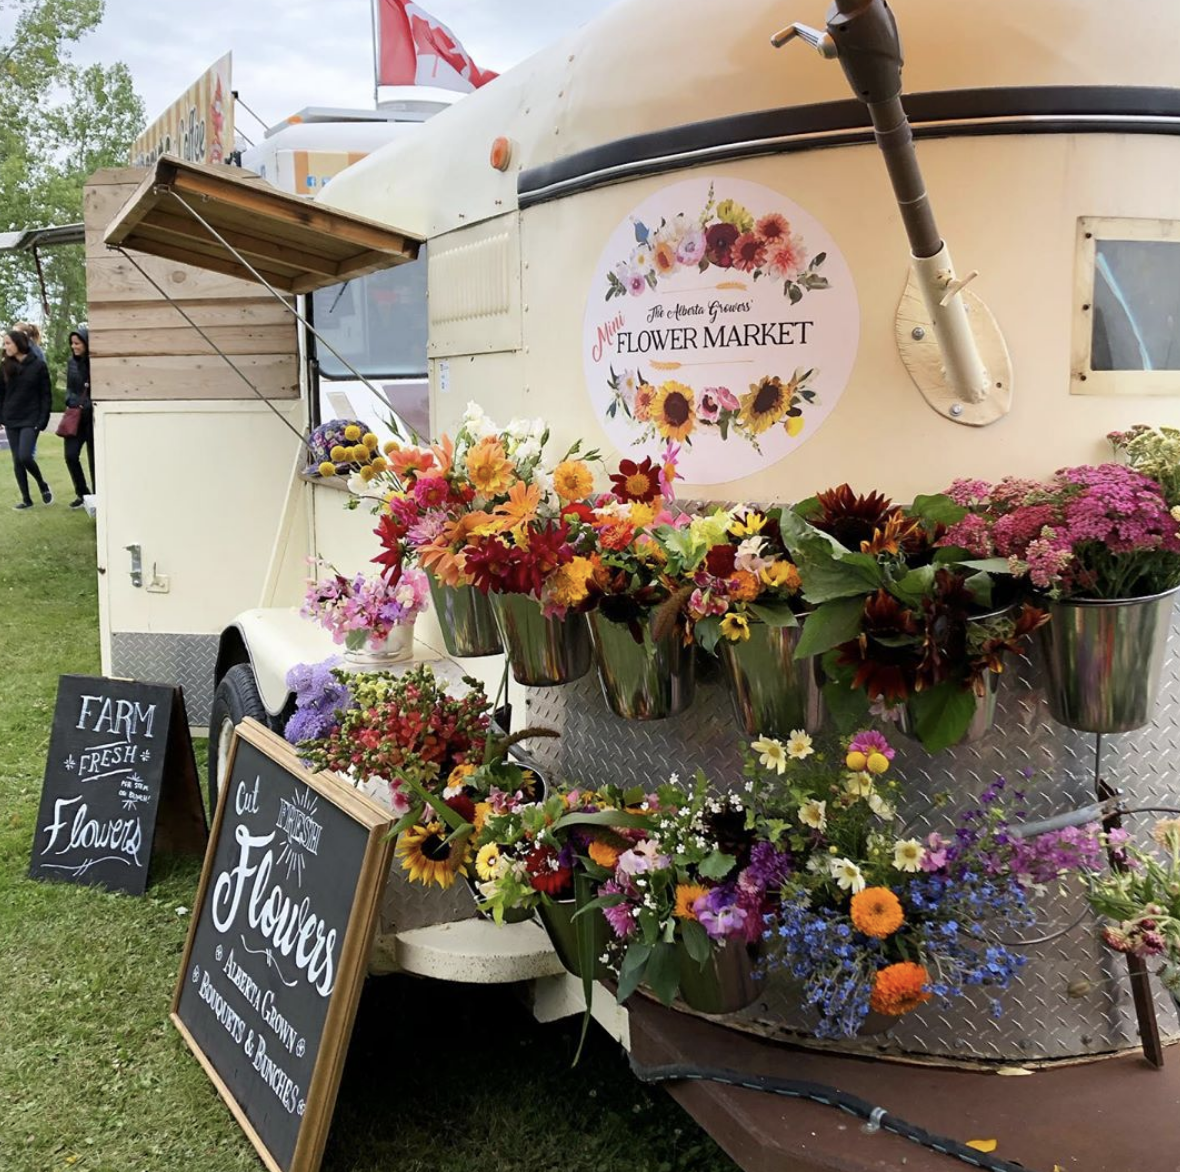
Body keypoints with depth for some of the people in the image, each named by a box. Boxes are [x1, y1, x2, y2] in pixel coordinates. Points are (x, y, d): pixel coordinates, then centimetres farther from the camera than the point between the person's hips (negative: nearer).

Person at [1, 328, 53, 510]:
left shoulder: (38, 365, -5)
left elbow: (46, 395, -4)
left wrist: (43, 421, -11)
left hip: (30, 420, -4)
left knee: (25, 456, -17)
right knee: (17, 461, 4)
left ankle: (43, 485, 8)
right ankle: (26, 499, 13)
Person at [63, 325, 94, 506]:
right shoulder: (73, 362, 7)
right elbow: (69, 389, 14)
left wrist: (89, 405, -15)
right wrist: (74, 402, -5)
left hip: (93, 416, -4)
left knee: (94, 457, 2)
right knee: (71, 455, -3)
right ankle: (82, 493, 14)